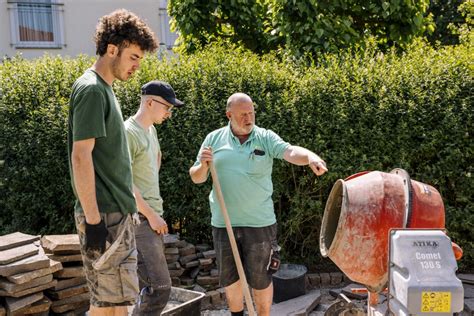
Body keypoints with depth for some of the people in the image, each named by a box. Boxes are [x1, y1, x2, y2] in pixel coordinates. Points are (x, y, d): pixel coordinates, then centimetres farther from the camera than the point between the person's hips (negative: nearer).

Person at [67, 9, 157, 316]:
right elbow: (81, 156, -20)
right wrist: (92, 220, -20)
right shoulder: (91, 89, -14)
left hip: (118, 213, 9)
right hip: (104, 215, -9)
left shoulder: (105, 89, 15)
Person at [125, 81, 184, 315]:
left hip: (153, 218, 10)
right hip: (138, 219, -9)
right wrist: (151, 215, -14)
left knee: (149, 286, 14)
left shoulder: (151, 130, 14)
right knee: (160, 287, -13)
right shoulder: (128, 132, -14)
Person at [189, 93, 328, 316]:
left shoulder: (266, 138, -2)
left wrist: (310, 157, -42)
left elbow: (291, 151, -21)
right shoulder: (214, 139, 3)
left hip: (259, 223, -2)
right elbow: (196, 178, 7)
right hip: (223, 223, 2)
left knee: (260, 279, 10)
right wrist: (203, 164, -14)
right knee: (229, 278, 18)